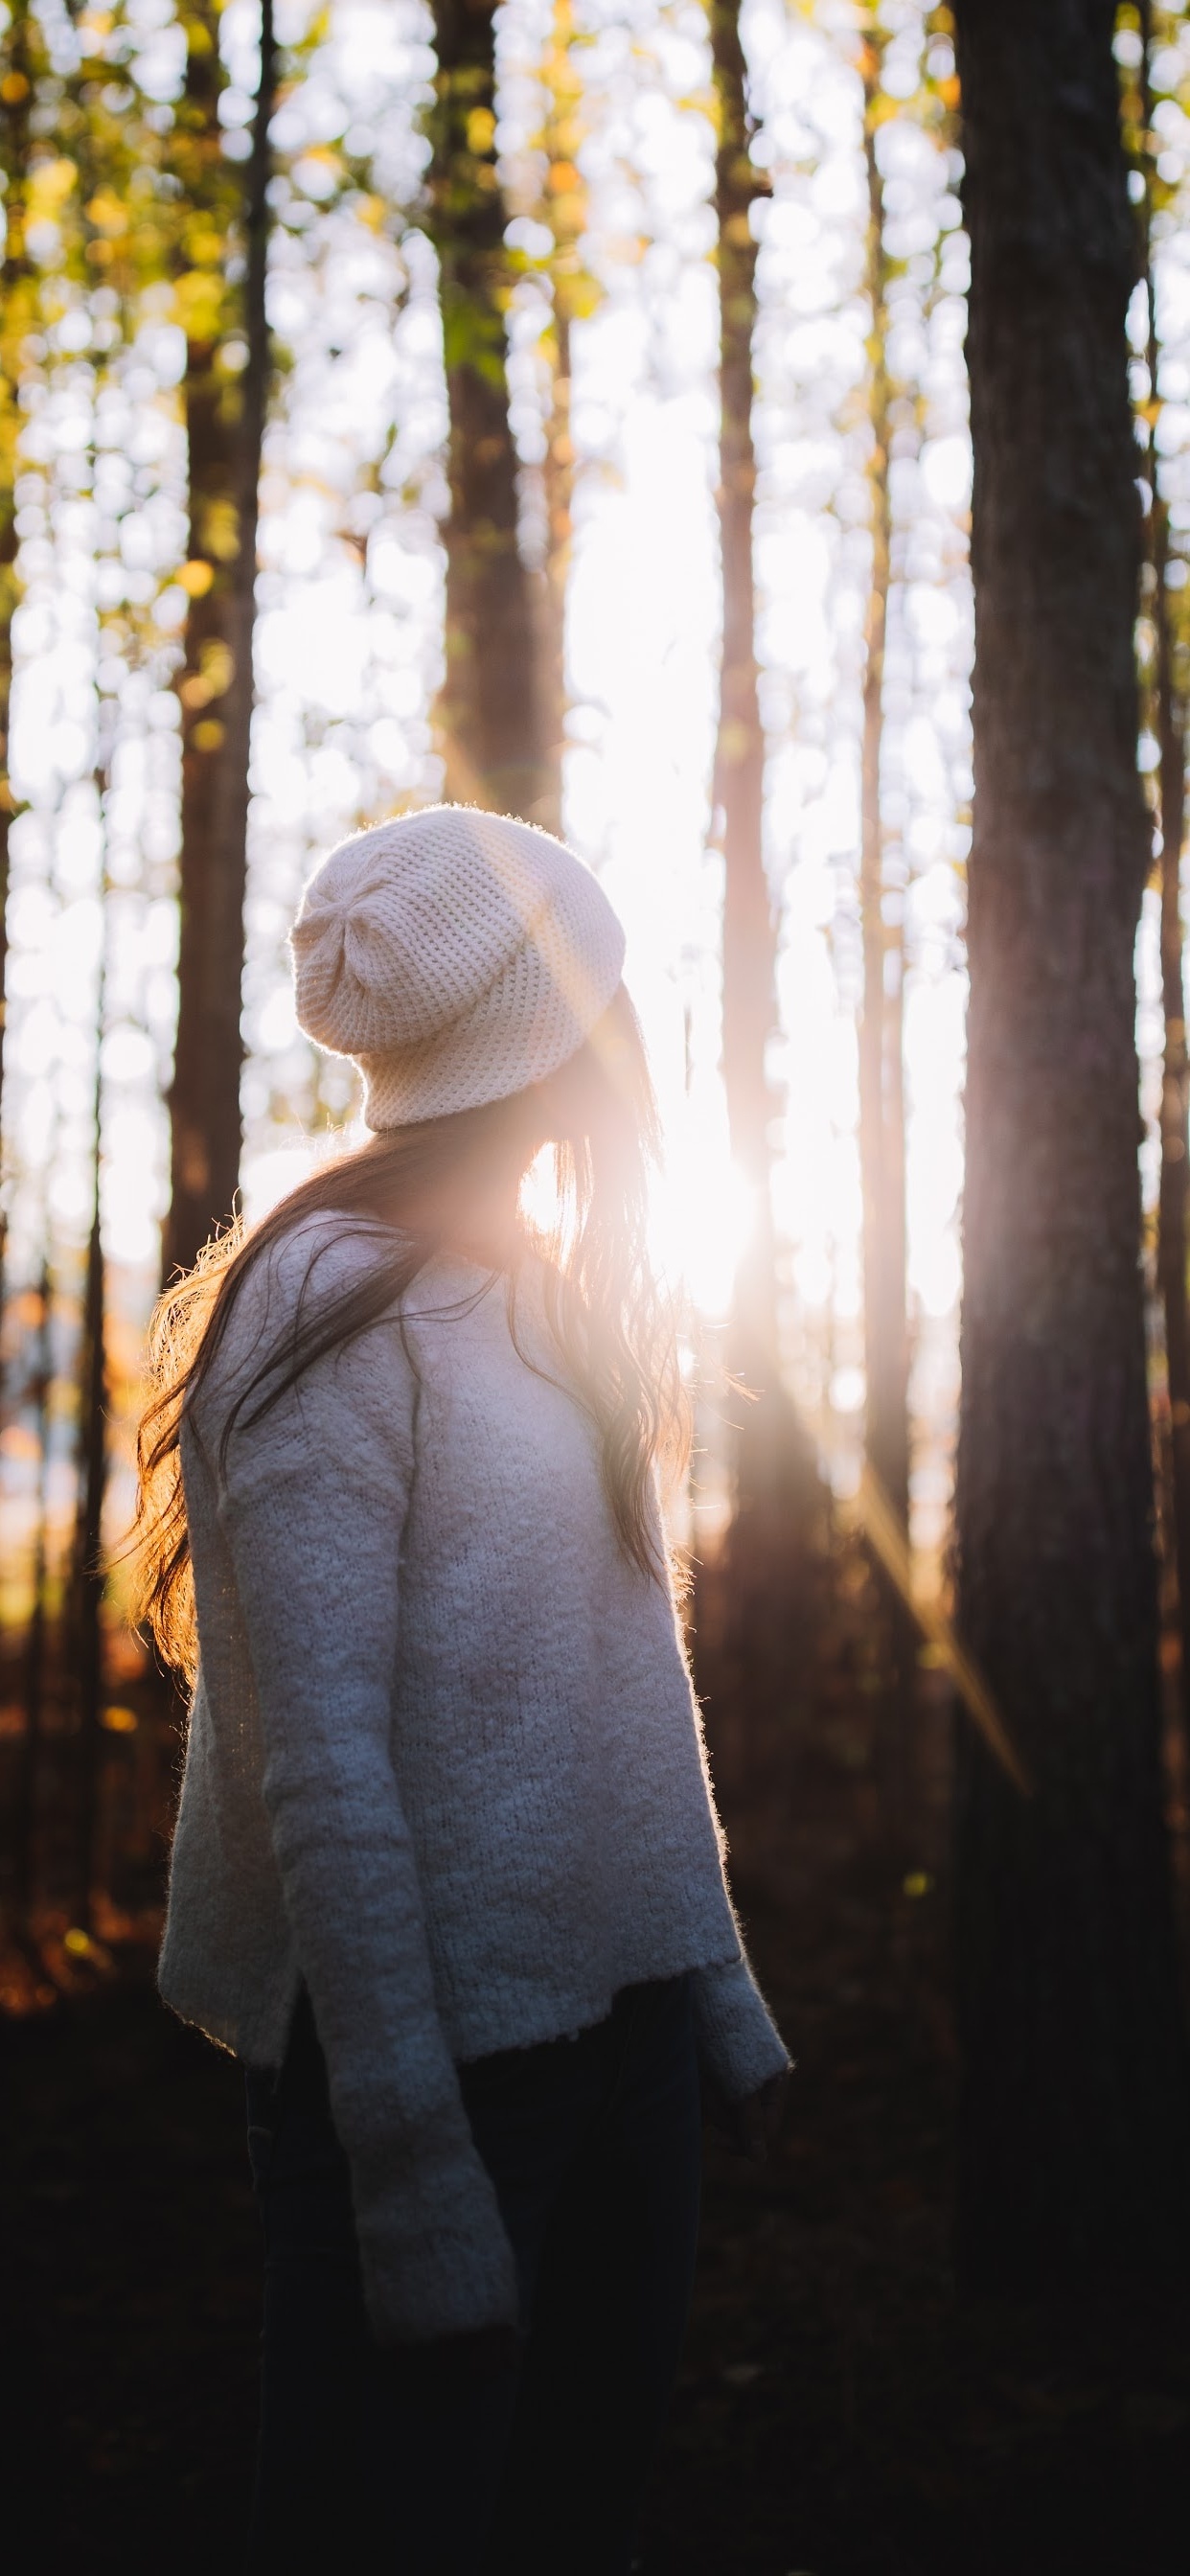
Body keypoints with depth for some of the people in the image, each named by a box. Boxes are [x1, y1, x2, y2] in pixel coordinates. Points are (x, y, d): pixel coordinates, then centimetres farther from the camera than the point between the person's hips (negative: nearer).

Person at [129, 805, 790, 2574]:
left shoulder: (558, 1304, 13)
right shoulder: (338, 1314, -13)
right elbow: (321, 1766, -19)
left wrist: (717, 1987, 11)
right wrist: (415, 2163, -21)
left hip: (619, 2009, 8)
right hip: (437, 2032, -8)